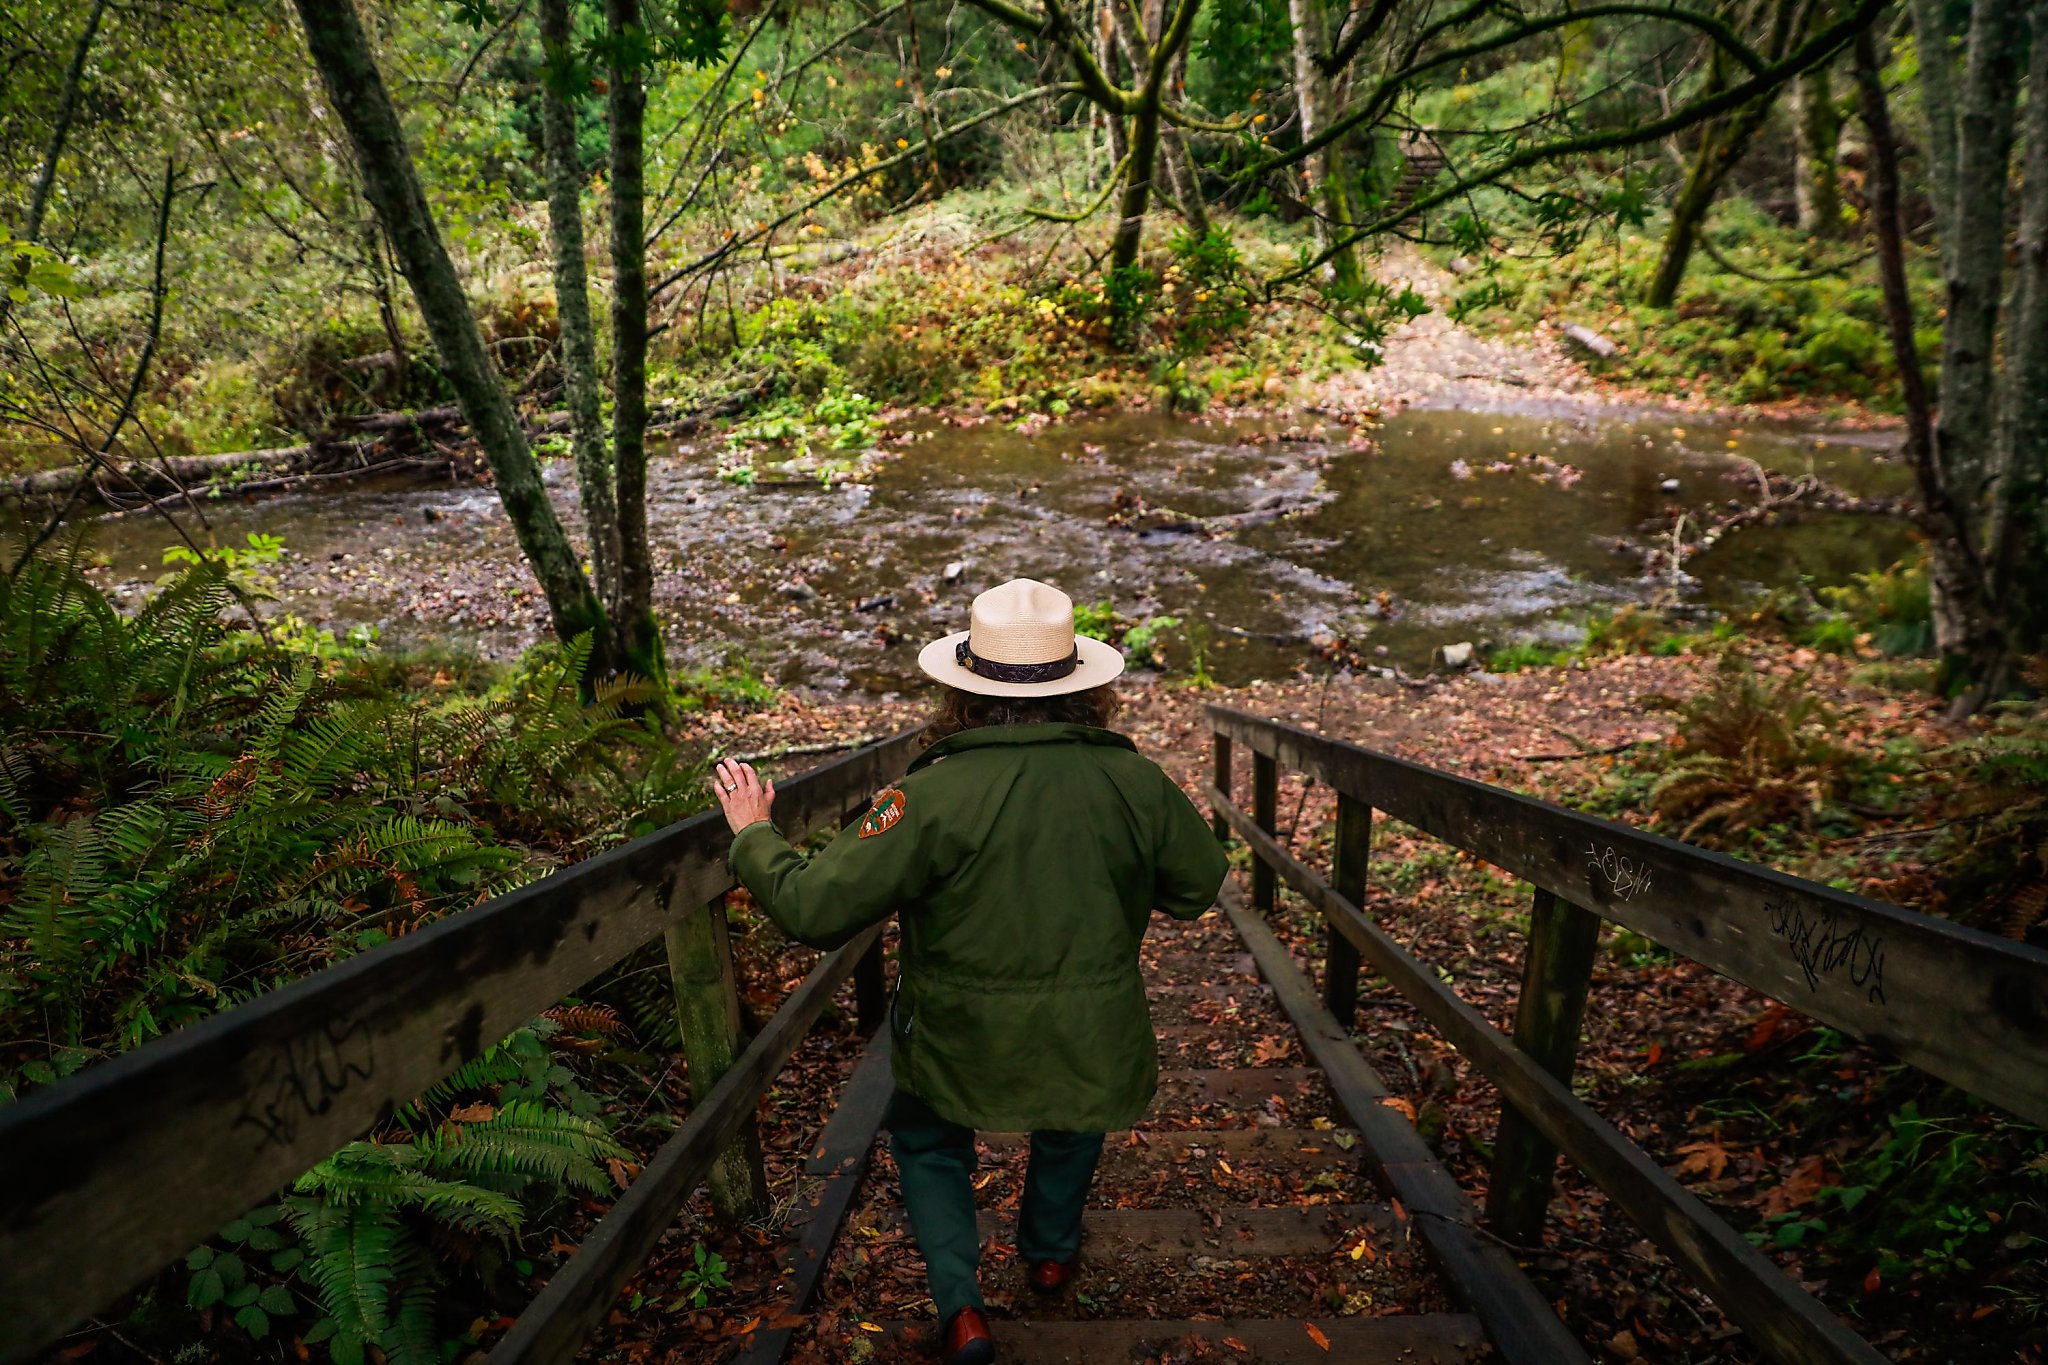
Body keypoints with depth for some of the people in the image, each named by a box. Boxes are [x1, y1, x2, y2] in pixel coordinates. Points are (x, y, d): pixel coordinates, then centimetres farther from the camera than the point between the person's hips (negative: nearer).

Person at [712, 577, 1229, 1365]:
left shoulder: (932, 794, -24)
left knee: (927, 1144, 28)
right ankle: (1051, 1253, 55)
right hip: (1092, 1039, 3)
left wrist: (755, 836, -2)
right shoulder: (1136, 782, -14)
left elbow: (813, 909, -20)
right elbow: (1197, 887, 3)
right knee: (1071, 1125, 35)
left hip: (961, 1044, -2)